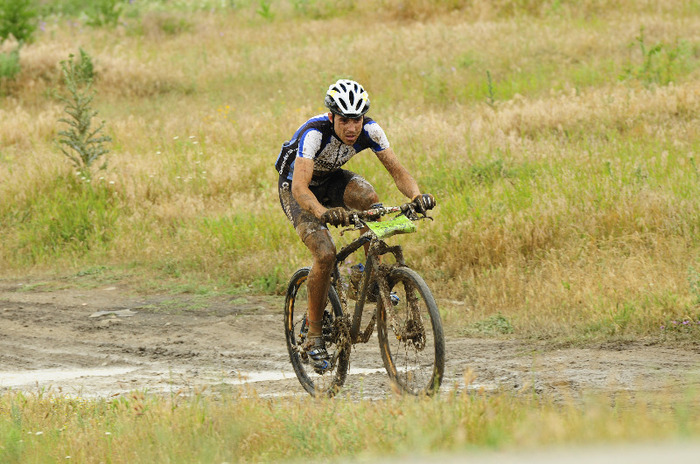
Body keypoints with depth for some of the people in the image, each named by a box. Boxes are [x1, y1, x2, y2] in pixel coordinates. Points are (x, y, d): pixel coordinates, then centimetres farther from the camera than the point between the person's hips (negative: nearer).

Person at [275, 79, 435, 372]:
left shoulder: (369, 131, -24)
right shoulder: (314, 133, -37)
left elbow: (397, 171, -21)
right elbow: (300, 188, -45)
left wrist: (416, 196, -42)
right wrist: (324, 213, -64)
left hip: (331, 180, 4)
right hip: (295, 186, -4)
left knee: (368, 198, -30)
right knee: (326, 254, -23)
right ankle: (314, 336, -8)